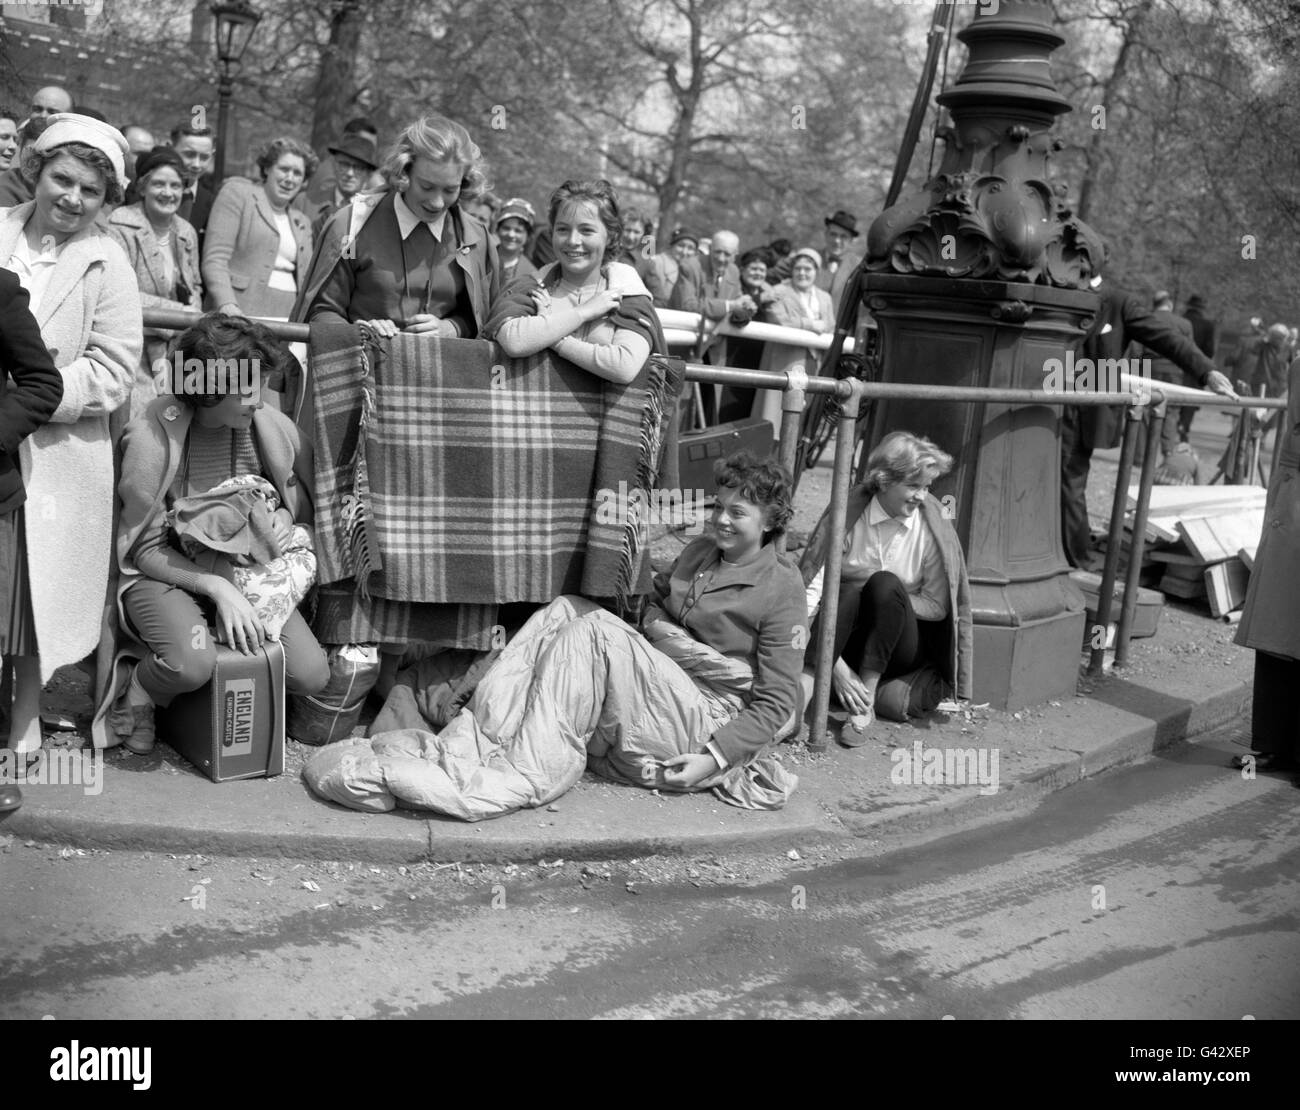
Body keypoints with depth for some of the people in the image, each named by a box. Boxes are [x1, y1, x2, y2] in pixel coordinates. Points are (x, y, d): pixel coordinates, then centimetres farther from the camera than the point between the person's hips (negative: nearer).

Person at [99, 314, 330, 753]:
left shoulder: (273, 428, -4)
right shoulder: (152, 435, -16)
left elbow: (302, 501, 14)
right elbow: (146, 550, -12)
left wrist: (285, 517, -10)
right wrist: (217, 586, -25)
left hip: (250, 570, 4)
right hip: (168, 575, -4)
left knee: (312, 675, -15)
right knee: (192, 662, -35)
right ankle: (135, 694, 2)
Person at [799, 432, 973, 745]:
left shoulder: (932, 524, -6)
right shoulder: (847, 513, -9)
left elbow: (938, 605, -2)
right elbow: (810, 592, -17)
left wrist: (889, 598, -17)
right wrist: (835, 666, -27)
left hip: (901, 653, 1)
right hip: (849, 647, -1)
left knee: (885, 582, -29)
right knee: (852, 592, -32)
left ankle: (867, 700, -30)